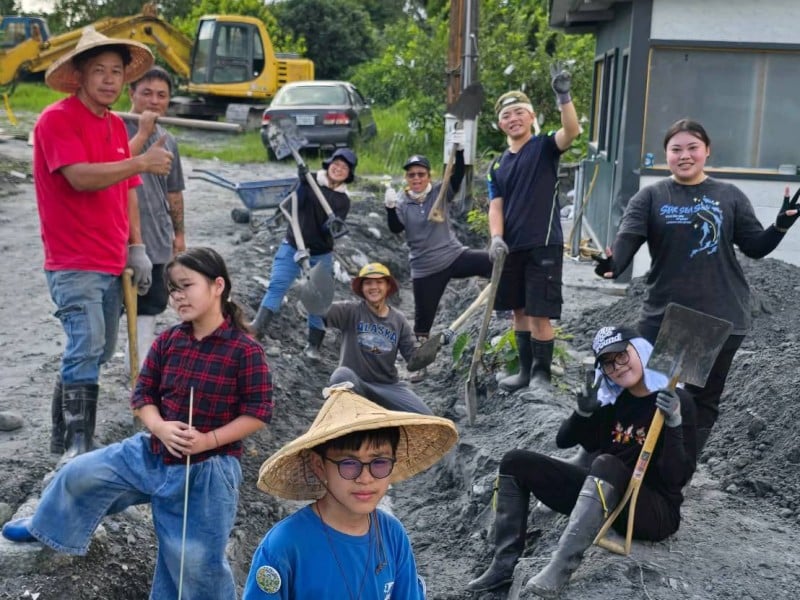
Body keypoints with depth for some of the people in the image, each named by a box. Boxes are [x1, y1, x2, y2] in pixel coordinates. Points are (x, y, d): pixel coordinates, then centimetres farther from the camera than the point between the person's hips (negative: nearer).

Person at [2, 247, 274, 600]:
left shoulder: (245, 349, -17)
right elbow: (143, 395, 4)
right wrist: (160, 427, -16)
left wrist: (208, 440, -22)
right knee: (80, 474, 13)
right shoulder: (167, 341, -2)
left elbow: (258, 413, -15)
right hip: (152, 452, 6)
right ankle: (47, 528, 43)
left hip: (207, 469, -5)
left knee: (197, 561, 1)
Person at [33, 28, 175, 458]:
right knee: (86, 352, -14)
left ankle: (63, 439, 28)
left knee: (94, 353, 15)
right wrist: (141, 162, -27)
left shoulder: (116, 125, 14)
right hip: (73, 265, -8)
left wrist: (136, 247, 11)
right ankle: (79, 448, -7)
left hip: (111, 263, 8)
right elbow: (80, 177, -23)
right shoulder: (56, 119, -10)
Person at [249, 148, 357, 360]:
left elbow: (329, 230, -10)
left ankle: (313, 345, 17)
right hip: (292, 247, -1)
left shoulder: (343, 200, 0)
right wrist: (302, 182, -28)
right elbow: (296, 204, -15)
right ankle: (259, 325, -25)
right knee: (277, 285, -17)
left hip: (320, 256, 1)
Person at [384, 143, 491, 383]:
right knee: (423, 320, 9)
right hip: (425, 270, 0)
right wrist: (390, 208, -35)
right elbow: (395, 229, -16)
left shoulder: (440, 192, -1)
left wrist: (459, 150, -34)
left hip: (455, 256, 0)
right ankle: (420, 364, 26)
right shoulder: (402, 202, -2)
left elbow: (457, 176, -18)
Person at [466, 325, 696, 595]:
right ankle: (504, 565, -8)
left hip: (656, 511, -6)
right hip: (605, 495, 7)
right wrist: (583, 413, -9)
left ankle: (561, 568, -42)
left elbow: (678, 478, -18)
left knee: (607, 463, -37)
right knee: (516, 463, 0)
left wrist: (674, 423, -32)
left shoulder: (677, 401, -11)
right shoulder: (614, 399, 5)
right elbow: (564, 441, 10)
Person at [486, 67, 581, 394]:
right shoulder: (497, 166, 14)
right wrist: (496, 238, -11)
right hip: (511, 247, 6)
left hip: (544, 245, -6)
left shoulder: (545, 147, 0)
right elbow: (496, 206, 7)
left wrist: (564, 96, -35)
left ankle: (541, 373, 8)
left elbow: (571, 131, -20)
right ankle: (525, 371, 26)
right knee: (519, 311, 14)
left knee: (540, 314, -6)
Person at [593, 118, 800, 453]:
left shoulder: (730, 196, 6)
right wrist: (613, 262, -34)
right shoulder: (650, 197, 2)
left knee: (703, 398, 8)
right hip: (662, 317, -1)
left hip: (721, 318, 1)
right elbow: (627, 236, -13)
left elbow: (756, 247, 8)